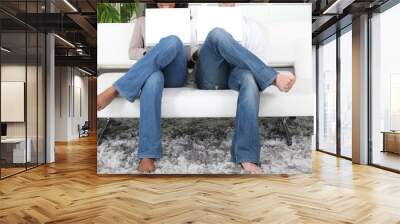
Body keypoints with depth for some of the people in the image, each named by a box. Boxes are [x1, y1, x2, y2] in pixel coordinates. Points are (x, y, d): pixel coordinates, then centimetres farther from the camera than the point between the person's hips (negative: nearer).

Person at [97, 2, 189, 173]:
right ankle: (148, 155, -43)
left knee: (173, 41, -34)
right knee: (153, 79, -41)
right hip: (151, 71, 0)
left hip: (175, 74, 1)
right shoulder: (142, 21, 26)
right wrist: (149, 53, -5)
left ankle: (115, 90, -35)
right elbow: (132, 52, 17)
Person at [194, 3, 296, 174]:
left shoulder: (251, 26, 27)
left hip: (236, 74, 1)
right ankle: (274, 78, -32)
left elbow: (261, 60, 16)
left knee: (250, 77, -36)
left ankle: (246, 156, -42)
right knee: (218, 34, -27)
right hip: (209, 77, 0)